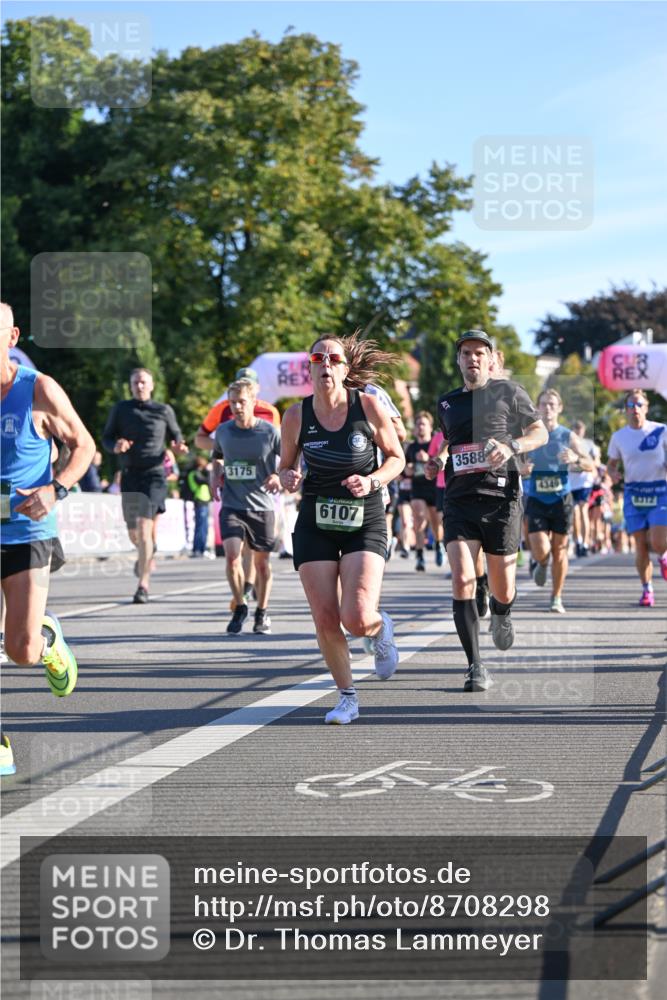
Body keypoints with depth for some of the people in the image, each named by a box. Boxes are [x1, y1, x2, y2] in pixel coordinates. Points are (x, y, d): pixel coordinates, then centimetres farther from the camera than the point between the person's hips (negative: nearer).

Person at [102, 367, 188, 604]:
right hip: (129, 475, 3)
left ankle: (143, 584, -13)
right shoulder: (121, 409, 7)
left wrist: (179, 446, -6)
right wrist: (115, 446, -12)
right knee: (133, 532, 11)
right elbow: (106, 437, 10)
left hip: (154, 474, -3)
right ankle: (146, 555, 48)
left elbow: (175, 434, 17)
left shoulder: (164, 411, 5)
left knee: (145, 527, -16)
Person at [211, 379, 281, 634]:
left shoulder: (270, 432, -8)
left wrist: (279, 477, -20)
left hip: (262, 506, -1)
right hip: (231, 505, 1)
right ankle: (240, 606, 5)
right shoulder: (223, 431, 2)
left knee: (261, 562, 7)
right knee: (232, 554, -16)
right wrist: (215, 476, 3)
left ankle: (261, 613, 27)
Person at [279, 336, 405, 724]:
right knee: (326, 622, -4)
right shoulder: (296, 416, -4)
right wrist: (289, 478, -14)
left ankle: (383, 629, 21)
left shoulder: (369, 406, -8)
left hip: (365, 522, -2)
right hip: (315, 524, 2)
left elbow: (397, 457, 3)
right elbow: (286, 467, 10)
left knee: (358, 619, -17)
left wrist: (373, 481, -15)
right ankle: (348, 697, 18)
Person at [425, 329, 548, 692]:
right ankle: (475, 667, -14)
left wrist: (512, 446, -13)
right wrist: (435, 462, 11)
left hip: (501, 499, -2)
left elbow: (540, 433, 6)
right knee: (462, 580, -18)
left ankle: (501, 612, 45)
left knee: (502, 591, 5)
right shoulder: (446, 402, 15)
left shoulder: (508, 392, 5)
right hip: (460, 502, 2)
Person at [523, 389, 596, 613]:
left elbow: (591, 466, 0)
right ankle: (542, 565, 27)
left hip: (561, 500, 1)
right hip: (536, 501, 0)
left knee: (559, 551, 3)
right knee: (541, 551, -11)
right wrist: (522, 468, -17)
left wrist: (576, 458, -21)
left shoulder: (568, 436, 1)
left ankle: (557, 597, 18)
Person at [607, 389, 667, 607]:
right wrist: (613, 473, -8)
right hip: (633, 493, 2)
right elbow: (611, 464, 14)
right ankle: (647, 589, 12)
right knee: (641, 545, 0)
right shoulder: (618, 437, 5)